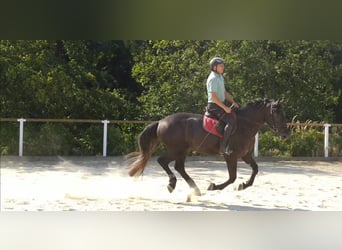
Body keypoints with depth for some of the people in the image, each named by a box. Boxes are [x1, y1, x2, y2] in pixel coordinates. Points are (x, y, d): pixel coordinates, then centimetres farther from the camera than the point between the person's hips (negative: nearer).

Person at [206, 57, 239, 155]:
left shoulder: (220, 77, 16)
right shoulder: (213, 79, -15)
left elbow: (224, 93, 22)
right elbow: (213, 97, -21)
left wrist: (233, 102, 7)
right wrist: (225, 108, -20)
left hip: (221, 105, 10)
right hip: (214, 106, -10)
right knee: (231, 121, -23)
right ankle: (223, 147, -22)